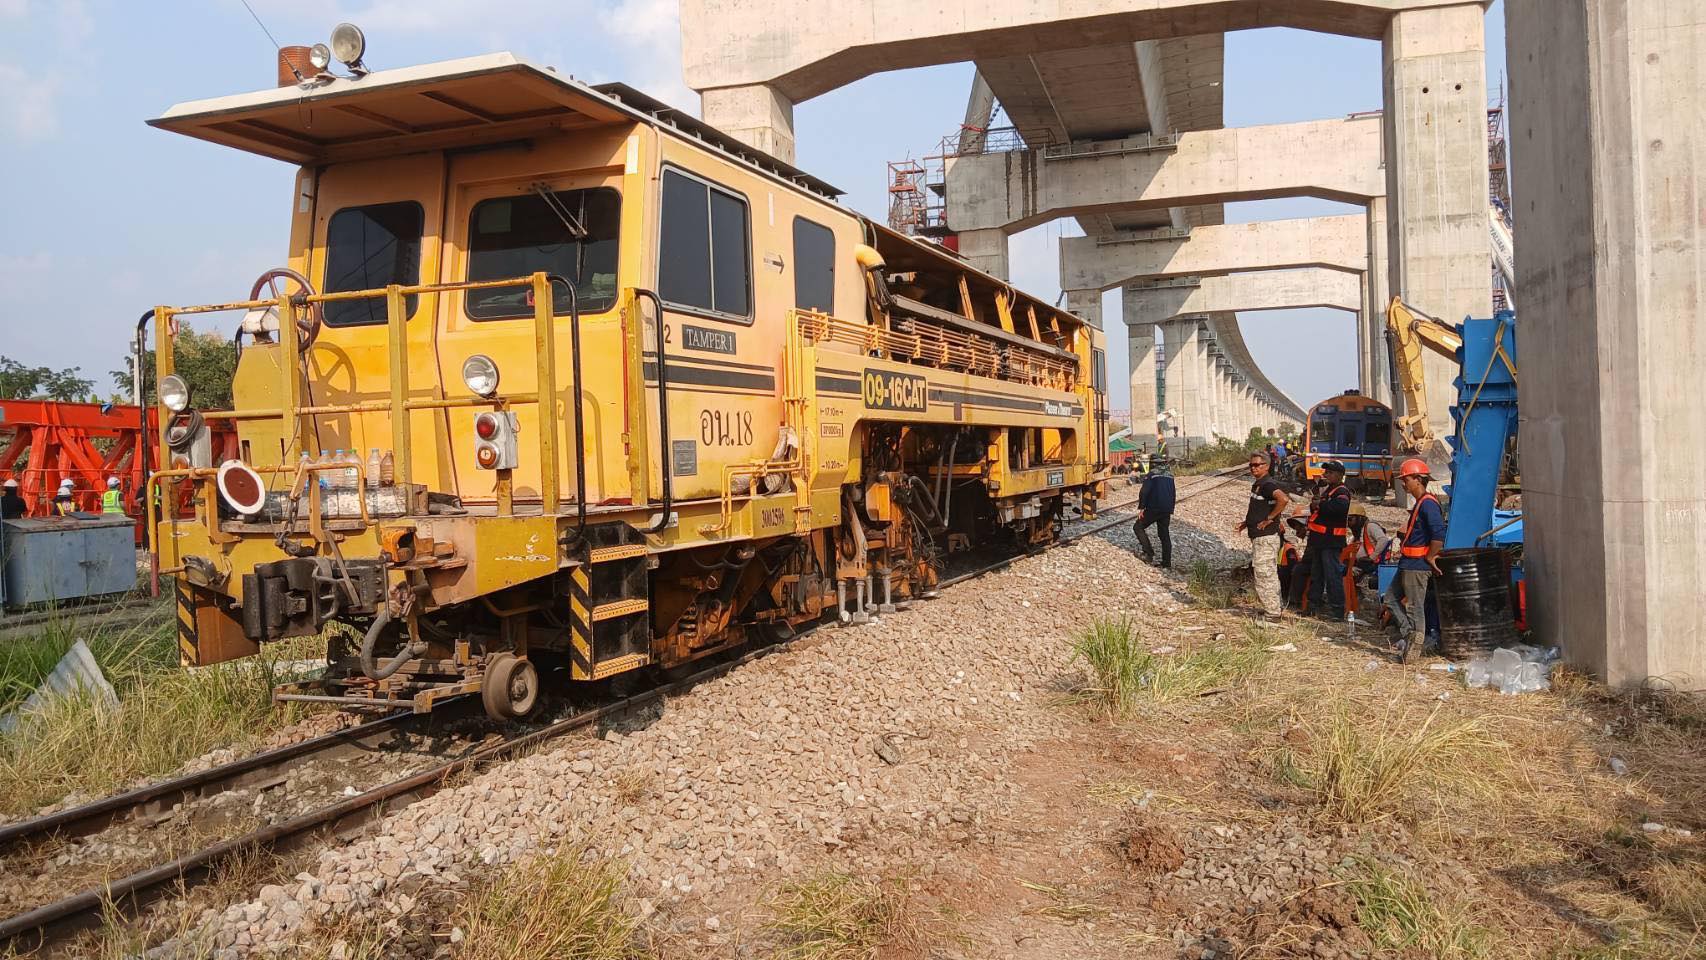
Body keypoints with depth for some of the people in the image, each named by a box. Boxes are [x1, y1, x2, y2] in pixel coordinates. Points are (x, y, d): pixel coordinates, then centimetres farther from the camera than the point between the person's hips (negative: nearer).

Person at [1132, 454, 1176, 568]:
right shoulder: (1169, 476, 13)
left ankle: (1149, 552, -7)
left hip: (1153, 509, -6)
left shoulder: (1151, 474, -8)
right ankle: (1167, 564, 10)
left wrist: (1141, 508, -12)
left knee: (1138, 527, 8)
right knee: (1165, 535, 10)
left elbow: (1144, 492, -18)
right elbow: (1174, 494, 19)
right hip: (1167, 511, 6)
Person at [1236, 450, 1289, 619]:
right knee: (1270, 574, 18)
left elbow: (1283, 499, -35)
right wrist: (1247, 522, 16)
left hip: (1266, 537, -11)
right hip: (1259, 536, 11)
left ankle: (1272, 613, 2)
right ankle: (1277, 608, 28)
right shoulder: (1257, 484, 15)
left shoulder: (1267, 484, -17)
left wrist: (1269, 518, -25)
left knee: (1264, 575, -5)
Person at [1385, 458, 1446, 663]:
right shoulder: (1419, 503, 15)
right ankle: (1409, 634, 17)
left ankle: (1413, 650, 4)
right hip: (1409, 564, 10)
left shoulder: (1427, 504, -18)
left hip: (1417, 566, -10)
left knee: (1414, 607, -3)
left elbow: (1439, 534, -26)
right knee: (1391, 598, 15)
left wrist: (1430, 557, -17)